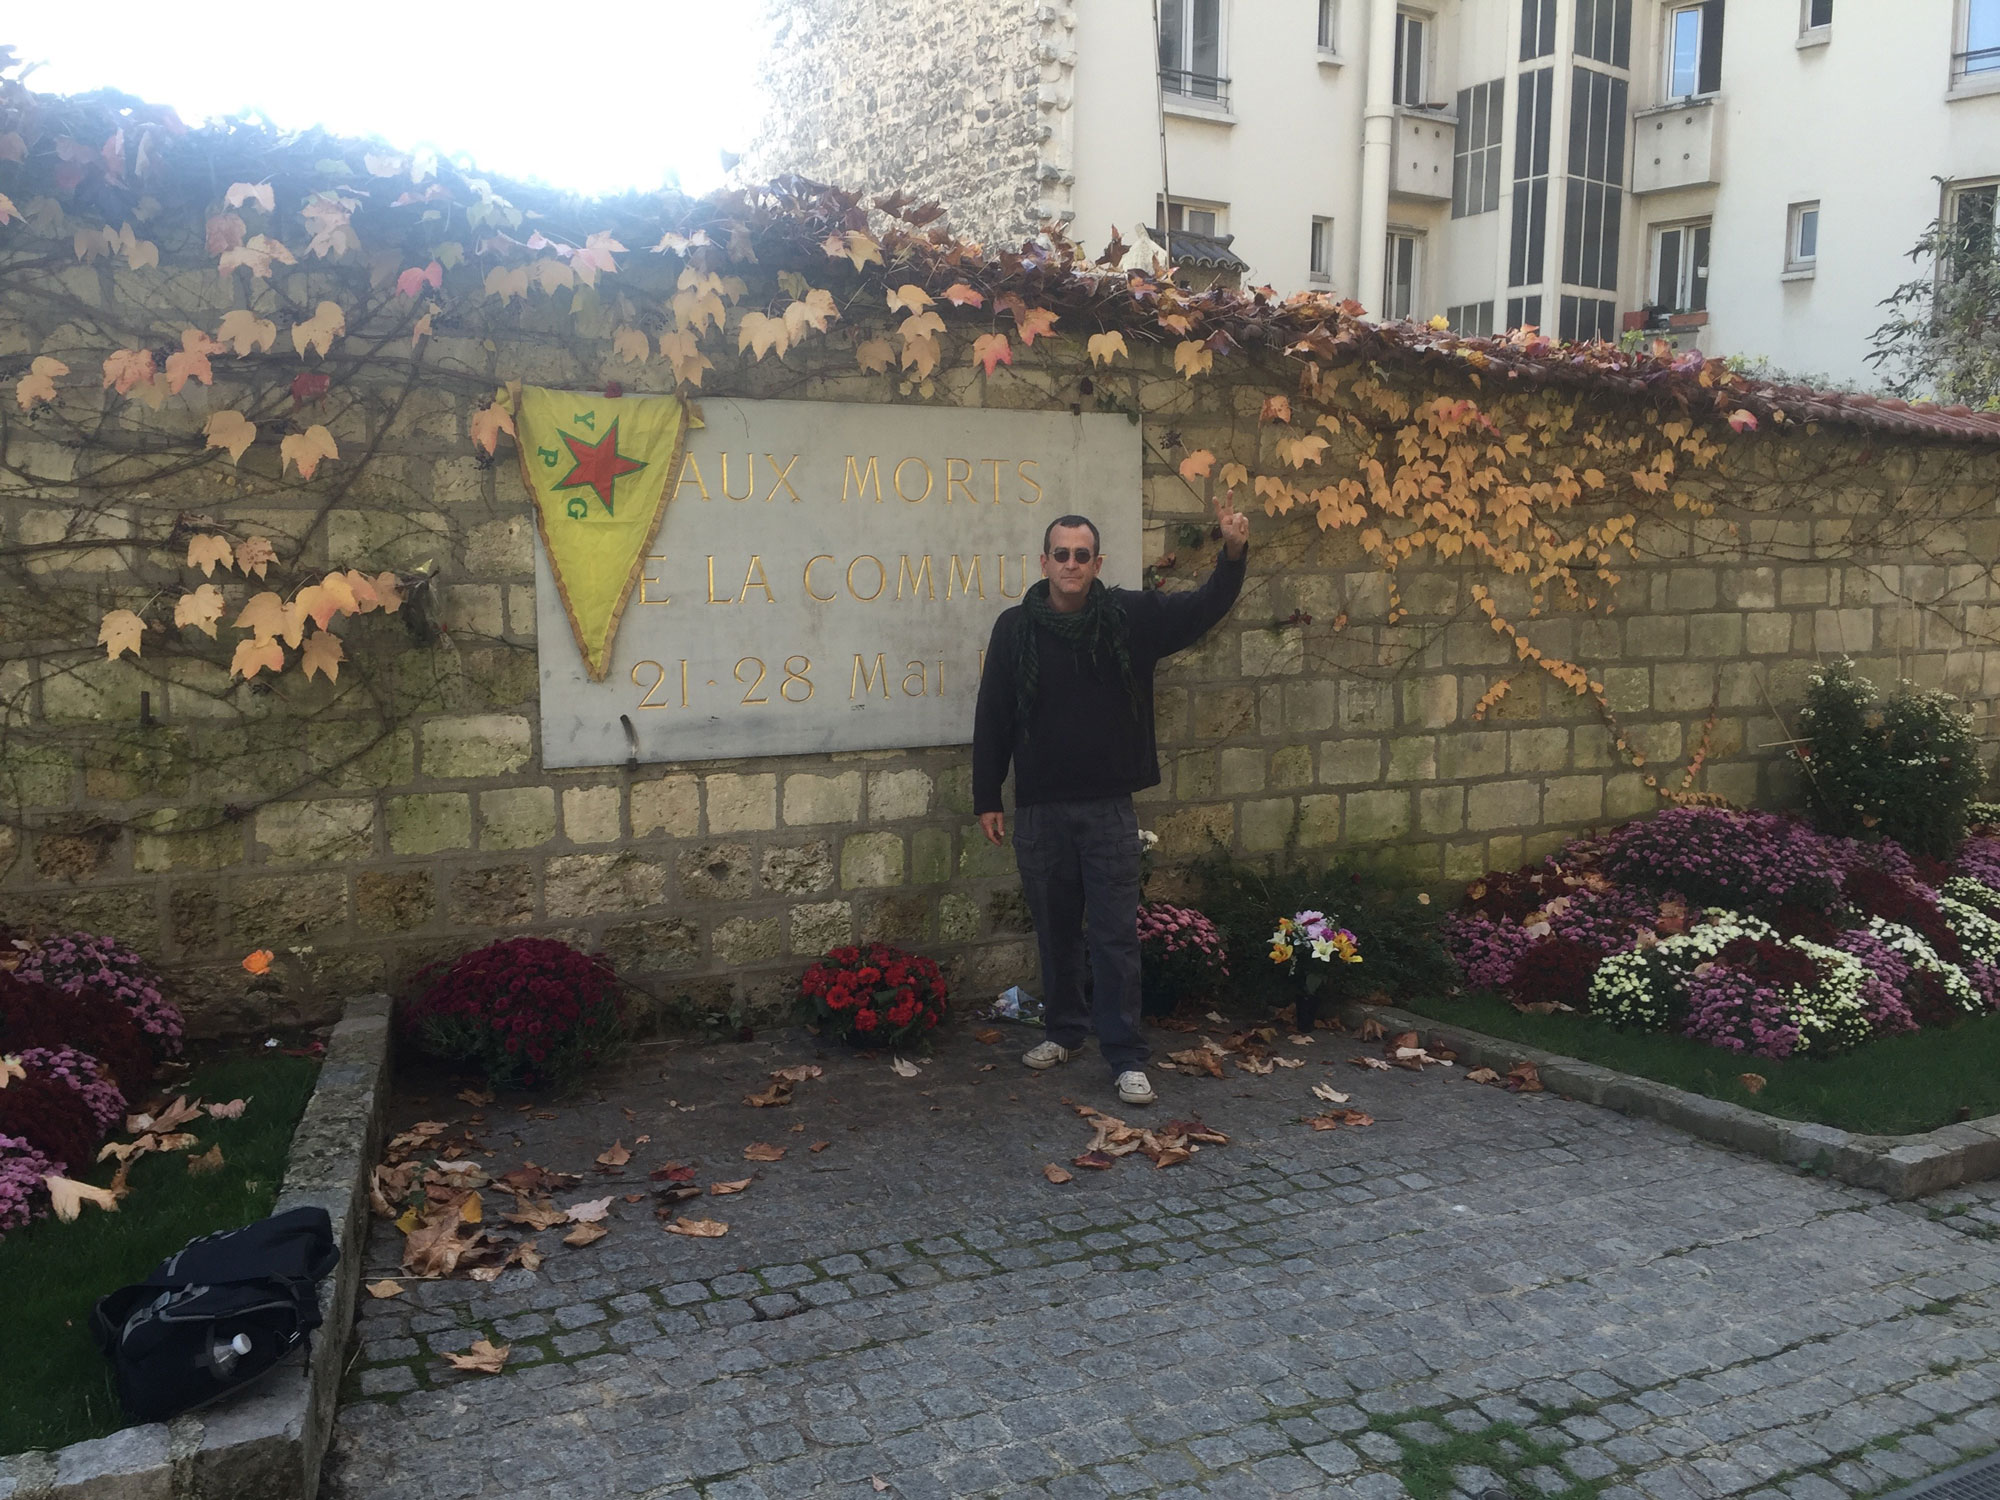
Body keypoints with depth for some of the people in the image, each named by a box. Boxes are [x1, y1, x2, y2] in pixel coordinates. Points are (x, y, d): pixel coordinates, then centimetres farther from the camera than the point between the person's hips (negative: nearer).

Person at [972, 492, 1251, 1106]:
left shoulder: (1130, 617, -2)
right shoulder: (1015, 628, -1)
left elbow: (1204, 608, -9)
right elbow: (992, 718, 3)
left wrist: (1233, 554, -28)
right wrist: (987, 798, 3)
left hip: (1109, 807, -1)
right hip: (1039, 808, 1)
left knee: (1116, 934, 0)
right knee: (1055, 929, 14)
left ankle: (1126, 1056, 7)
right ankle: (1063, 1030, 32)